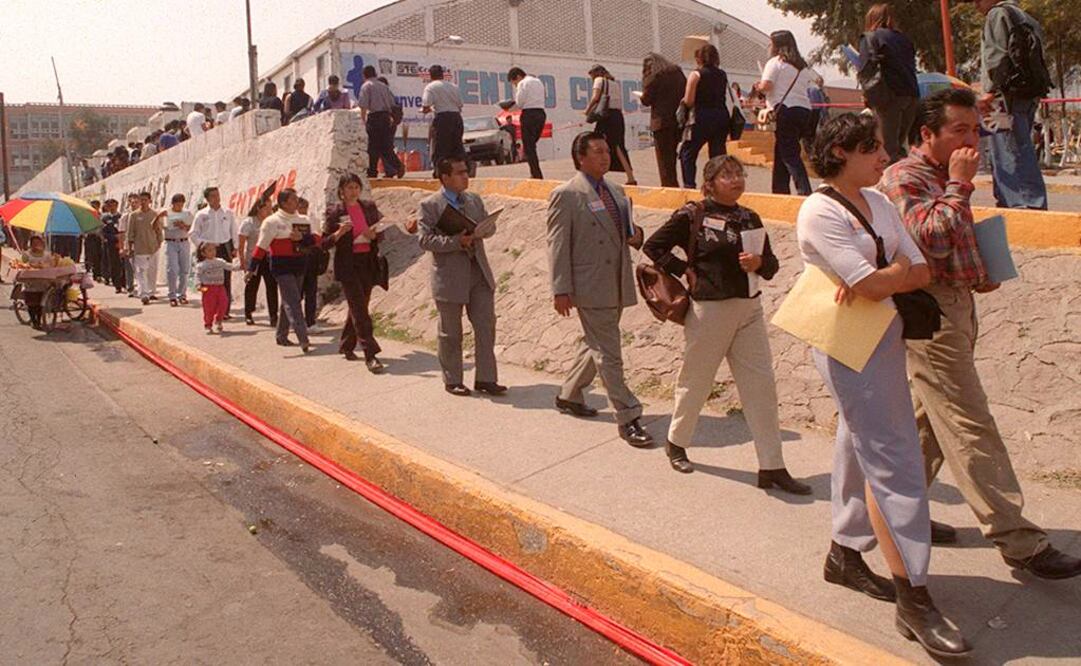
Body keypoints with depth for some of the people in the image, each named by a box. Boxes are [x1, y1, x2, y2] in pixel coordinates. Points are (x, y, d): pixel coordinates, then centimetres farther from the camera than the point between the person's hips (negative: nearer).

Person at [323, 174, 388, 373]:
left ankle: (346, 346, 32)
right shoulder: (334, 212, -1)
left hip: (368, 263, 5)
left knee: (357, 307, 14)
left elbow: (381, 232, 15)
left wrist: (374, 235, -8)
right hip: (347, 265, -5)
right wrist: (338, 233, -20)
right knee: (360, 310, -11)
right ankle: (370, 355, -13)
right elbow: (324, 242, -1)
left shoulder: (369, 207, 9)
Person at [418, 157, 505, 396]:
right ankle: (452, 381, 21)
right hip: (450, 276, -5)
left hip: (479, 272, 5)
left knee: (486, 326, 3)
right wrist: (457, 241, -24)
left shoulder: (474, 200, 11)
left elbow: (489, 226, 15)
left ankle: (485, 379, 12)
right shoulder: (429, 206, -6)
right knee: (450, 333, 7)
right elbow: (425, 240, -14)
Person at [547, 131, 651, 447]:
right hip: (590, 288, -8)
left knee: (596, 346, 19)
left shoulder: (616, 192, 14)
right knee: (608, 354, -4)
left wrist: (636, 236, 0)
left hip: (617, 286, 8)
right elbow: (557, 245, -11)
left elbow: (625, 232, 25)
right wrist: (561, 290, -16)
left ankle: (569, 396, 37)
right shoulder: (565, 195, -8)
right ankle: (628, 418, 2)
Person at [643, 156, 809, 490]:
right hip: (709, 309, -5)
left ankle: (772, 467, 7)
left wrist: (759, 262, -9)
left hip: (749, 308, 5)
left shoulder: (750, 218, 10)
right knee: (696, 382, 9)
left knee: (762, 386, 1)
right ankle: (676, 442, 34)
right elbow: (653, 246, -2)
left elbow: (772, 264, 13)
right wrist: (686, 270, -6)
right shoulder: (692, 216, -6)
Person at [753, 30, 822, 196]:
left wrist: (757, 87, 7)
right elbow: (818, 80, 35)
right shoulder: (802, 65, 20)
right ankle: (780, 190, 16)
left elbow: (766, 86, -14)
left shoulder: (775, 62, -1)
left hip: (786, 110, -7)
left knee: (789, 154, -10)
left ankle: (804, 190, -21)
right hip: (804, 109, 7)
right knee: (780, 152, 15)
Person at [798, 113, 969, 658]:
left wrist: (878, 278, -15)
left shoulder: (879, 203, 11)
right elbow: (873, 284, -21)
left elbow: (920, 272, 2)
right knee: (895, 463, -7)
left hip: (885, 338, 8)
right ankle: (913, 599, 1)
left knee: (861, 450, 17)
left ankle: (845, 554, 33)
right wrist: (898, 269, -2)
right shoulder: (819, 212, -14)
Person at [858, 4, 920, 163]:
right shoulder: (904, 39, 21)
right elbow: (912, 66, 19)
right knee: (900, 145, 15)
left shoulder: (870, 38, 3)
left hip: (890, 95, -6)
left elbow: (867, 67, -8)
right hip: (912, 95, 6)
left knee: (889, 148, -5)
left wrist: (869, 96, -4)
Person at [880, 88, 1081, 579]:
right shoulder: (903, 178, -11)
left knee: (930, 420, 14)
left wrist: (983, 275, 10)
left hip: (958, 304, 10)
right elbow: (932, 240, -25)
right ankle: (1018, 542, -4)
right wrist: (959, 185, -16)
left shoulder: (947, 179, 19)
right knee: (970, 427, -8)